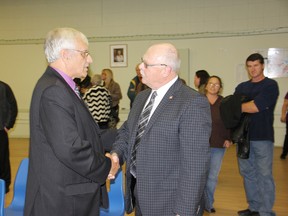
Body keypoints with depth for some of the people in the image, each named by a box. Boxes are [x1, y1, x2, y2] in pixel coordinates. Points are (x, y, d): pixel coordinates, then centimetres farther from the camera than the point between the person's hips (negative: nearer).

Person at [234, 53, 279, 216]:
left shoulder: (270, 85, -4)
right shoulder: (242, 87, 13)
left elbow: (255, 107, -15)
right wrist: (248, 105, -12)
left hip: (262, 137, -5)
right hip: (243, 136, 5)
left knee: (264, 175, -1)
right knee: (247, 173, 10)